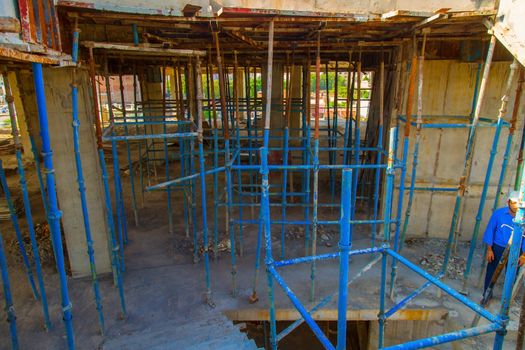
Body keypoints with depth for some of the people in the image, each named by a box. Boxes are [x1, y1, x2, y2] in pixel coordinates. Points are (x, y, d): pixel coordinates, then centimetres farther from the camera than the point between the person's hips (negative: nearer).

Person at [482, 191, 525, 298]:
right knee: (491, 272, 9)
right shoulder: (498, 213, -12)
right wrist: (489, 249, -5)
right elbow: (490, 230, -5)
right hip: (498, 248, 0)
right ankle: (486, 294, 25)